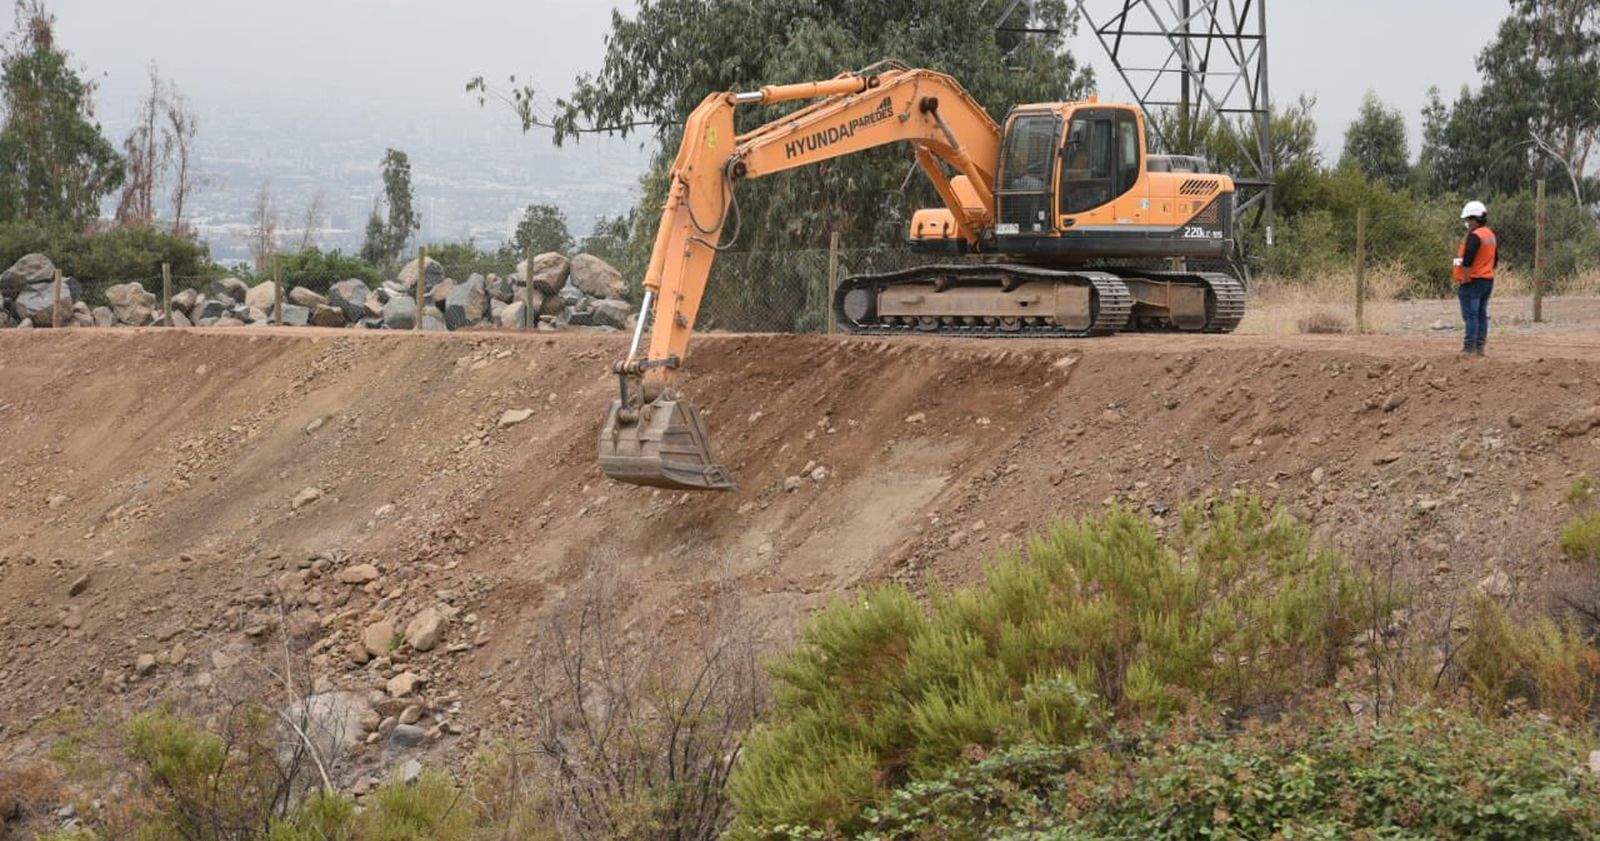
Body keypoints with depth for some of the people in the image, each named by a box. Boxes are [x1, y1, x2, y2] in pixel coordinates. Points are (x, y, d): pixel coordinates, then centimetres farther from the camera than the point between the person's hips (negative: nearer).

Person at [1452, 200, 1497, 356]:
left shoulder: (1474, 236, -17)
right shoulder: (1491, 235, 14)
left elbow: (1468, 262, -23)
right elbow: (1495, 261, 21)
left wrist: (1463, 280, -17)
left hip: (1473, 281, -9)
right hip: (1488, 280, 9)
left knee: (1471, 315, -9)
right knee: (1482, 314, 11)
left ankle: (1469, 347, -12)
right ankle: (1480, 347, 13)